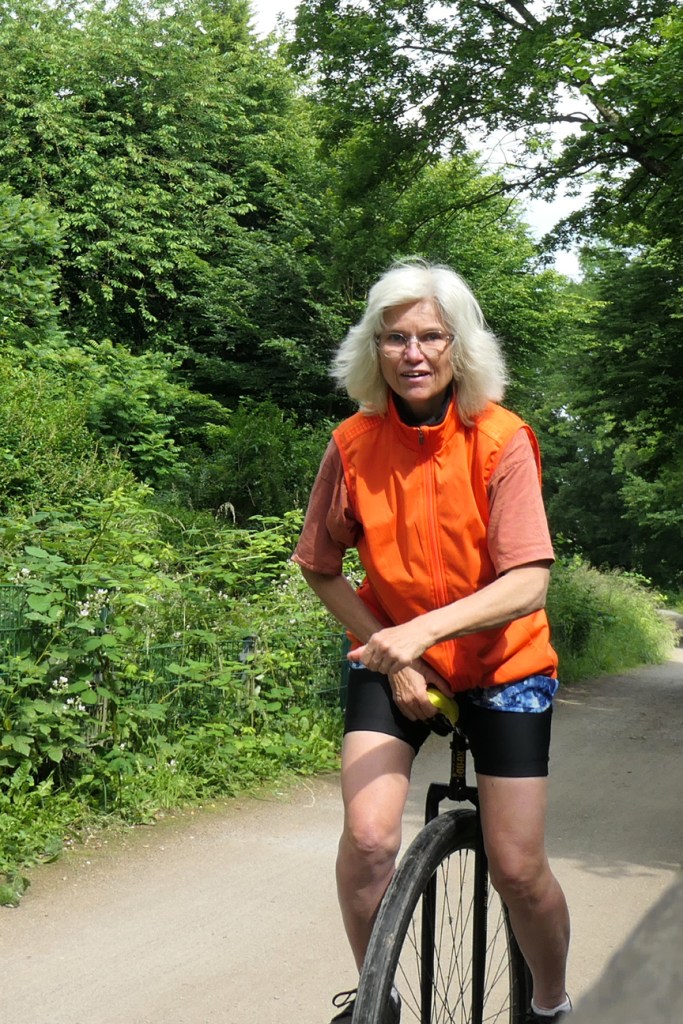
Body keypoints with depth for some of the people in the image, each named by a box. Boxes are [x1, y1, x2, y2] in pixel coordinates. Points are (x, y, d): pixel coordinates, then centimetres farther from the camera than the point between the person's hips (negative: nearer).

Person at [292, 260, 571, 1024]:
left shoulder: (501, 440, -19)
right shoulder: (354, 444, -12)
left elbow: (528, 584, -25)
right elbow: (321, 570, -2)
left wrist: (425, 628, -38)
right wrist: (391, 652, -12)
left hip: (502, 665, -1)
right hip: (394, 659, 1)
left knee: (517, 869, 0)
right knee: (368, 838, -18)